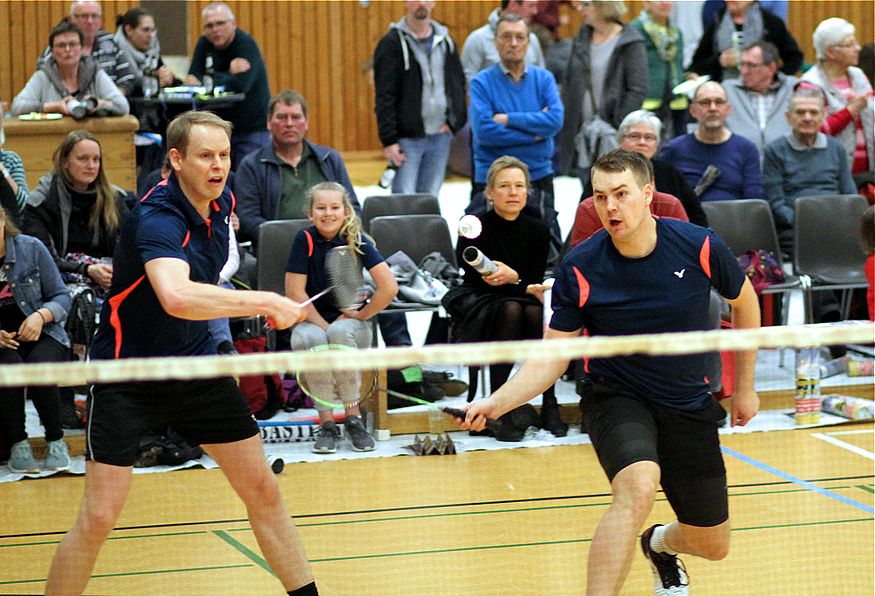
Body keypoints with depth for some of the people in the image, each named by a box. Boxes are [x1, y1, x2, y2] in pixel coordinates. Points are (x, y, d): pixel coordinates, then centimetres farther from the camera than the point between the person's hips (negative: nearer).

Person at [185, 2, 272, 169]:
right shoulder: (204, 44, 6)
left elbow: (240, 85, -27)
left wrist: (206, 81, -19)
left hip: (252, 130, -6)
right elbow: (193, 79, -5)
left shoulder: (246, 44, -14)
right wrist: (229, 73, -20)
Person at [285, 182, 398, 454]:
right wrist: (324, 326, -15)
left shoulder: (357, 240, -9)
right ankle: (326, 423, -22)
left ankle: (353, 418, -19)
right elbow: (295, 293, -10)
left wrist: (360, 315, -9)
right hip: (311, 320, 0)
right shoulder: (305, 239, -8)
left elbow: (389, 288, -15)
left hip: (350, 321, 0)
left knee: (341, 333, -35)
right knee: (310, 339, -34)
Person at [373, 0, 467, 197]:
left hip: (441, 136, 4)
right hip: (407, 137, -4)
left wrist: (455, 121, 2)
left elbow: (459, 84, 17)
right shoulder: (392, 43, -4)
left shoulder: (446, 41, 11)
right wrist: (389, 140, -14)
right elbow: (384, 97, -9)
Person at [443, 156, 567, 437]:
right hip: (476, 304, -3)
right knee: (509, 309, -35)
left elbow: (535, 282, -1)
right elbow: (479, 281, -15)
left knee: (537, 313, -31)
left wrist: (511, 278, -25)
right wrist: (526, 288, -27)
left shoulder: (537, 230, -1)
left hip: (522, 299, 3)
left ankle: (549, 405, -28)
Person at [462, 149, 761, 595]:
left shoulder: (700, 247, -13)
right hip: (617, 399, -3)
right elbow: (552, 357, -9)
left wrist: (745, 387, 13)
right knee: (637, 489, -37)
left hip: (689, 407, 3)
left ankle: (661, 544, 48)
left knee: (712, 546, 11)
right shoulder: (579, 269, -15)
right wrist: (496, 403, -25)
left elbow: (744, 302, 8)